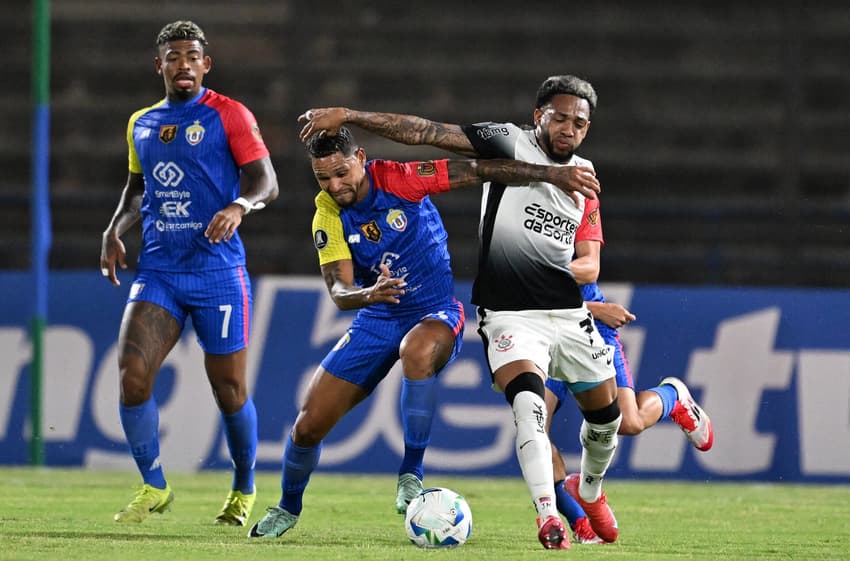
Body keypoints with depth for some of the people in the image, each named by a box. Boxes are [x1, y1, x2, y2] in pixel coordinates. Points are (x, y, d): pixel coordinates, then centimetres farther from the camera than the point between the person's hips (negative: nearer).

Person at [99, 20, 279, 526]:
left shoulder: (229, 115, -3)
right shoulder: (141, 124, 14)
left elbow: (266, 182, -9)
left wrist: (238, 206, -29)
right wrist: (115, 231, 10)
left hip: (218, 273, -4)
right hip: (158, 271, 4)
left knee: (229, 389, 0)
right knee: (132, 372, -13)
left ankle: (244, 492, 22)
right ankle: (154, 488, 2)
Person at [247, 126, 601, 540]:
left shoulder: (397, 180, -17)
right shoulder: (328, 216, -9)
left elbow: (476, 171, -15)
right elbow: (339, 292, -18)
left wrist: (549, 174, -22)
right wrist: (370, 293, -41)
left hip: (436, 314, -3)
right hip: (376, 320, 3)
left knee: (417, 350, -42)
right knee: (309, 425, -2)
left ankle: (411, 475, -29)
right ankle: (288, 507, 29)